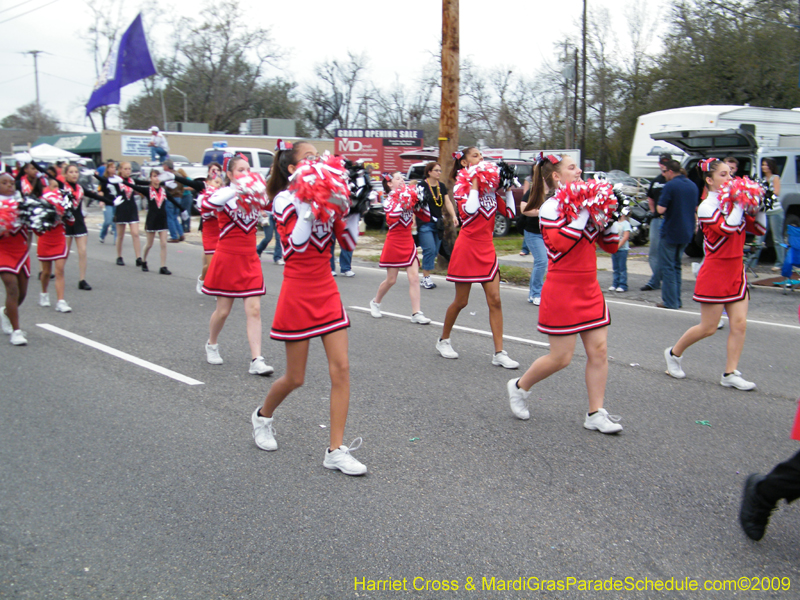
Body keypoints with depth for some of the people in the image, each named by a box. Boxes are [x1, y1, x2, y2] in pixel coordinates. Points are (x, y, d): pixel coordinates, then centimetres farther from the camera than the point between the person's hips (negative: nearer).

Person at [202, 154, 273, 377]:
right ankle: (211, 345, 35)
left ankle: (257, 361, -6)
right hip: (227, 258, -3)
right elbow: (210, 203, -32)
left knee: (254, 310, -5)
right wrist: (238, 189, -43)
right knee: (223, 310, 7)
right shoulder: (225, 193, -7)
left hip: (249, 260, 3)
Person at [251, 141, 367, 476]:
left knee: (341, 368, -4)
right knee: (295, 378, 5)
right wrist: (307, 204, -25)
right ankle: (263, 416, 37)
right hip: (298, 294, -5)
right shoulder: (285, 199, -7)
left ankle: (336, 451, 2)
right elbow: (297, 243, -22)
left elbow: (349, 242, 5)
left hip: (326, 292, 5)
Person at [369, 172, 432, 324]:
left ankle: (416, 313, -5)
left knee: (414, 277, -6)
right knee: (391, 280, 5)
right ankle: (375, 302, 30)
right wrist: (400, 202, -27)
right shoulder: (389, 201, -7)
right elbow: (391, 220, -26)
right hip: (394, 243, -4)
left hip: (408, 243, 4)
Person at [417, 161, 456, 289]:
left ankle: (425, 277, 16)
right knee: (430, 249, -13)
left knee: (435, 252, 6)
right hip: (425, 224, -6)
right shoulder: (421, 186, -7)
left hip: (438, 224, 6)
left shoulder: (442, 186, 12)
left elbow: (448, 202, 9)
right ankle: (426, 278, -3)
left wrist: (453, 216, -5)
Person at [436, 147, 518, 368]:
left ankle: (499, 353, 1)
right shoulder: (461, 189, -6)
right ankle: (443, 340, 26)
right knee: (461, 302, 4)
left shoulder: (490, 187, 9)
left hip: (487, 250, 5)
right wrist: (474, 184, -17)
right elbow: (470, 210, -26)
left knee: (495, 301, -2)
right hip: (467, 248, -5)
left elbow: (509, 212, 5)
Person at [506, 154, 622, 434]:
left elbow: (611, 246, 13)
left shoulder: (585, 203, 11)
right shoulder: (551, 206, -10)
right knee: (561, 357, -2)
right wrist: (583, 213, -23)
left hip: (589, 289, 7)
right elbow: (559, 242, -29)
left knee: (599, 350, 3)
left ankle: (596, 414, 11)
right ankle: (519, 387, 23)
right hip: (562, 291, -7)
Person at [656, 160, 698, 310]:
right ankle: (676, 300, 20)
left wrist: (660, 201, -1)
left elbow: (661, 209, -20)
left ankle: (670, 302, -1)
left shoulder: (670, 186, -16)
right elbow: (695, 208, 18)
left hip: (671, 231, -8)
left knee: (667, 267, 1)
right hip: (686, 232, 8)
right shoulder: (692, 186, 8)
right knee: (676, 265, 18)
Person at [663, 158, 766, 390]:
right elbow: (728, 228, -29)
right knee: (708, 327, 0)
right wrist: (739, 204, -23)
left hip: (735, 270, 7)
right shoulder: (707, 207, -12)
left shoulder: (733, 204, 9)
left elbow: (759, 229, 10)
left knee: (739, 323, -1)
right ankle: (674, 354, 22)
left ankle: (730, 374, 6)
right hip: (715, 271, -7)